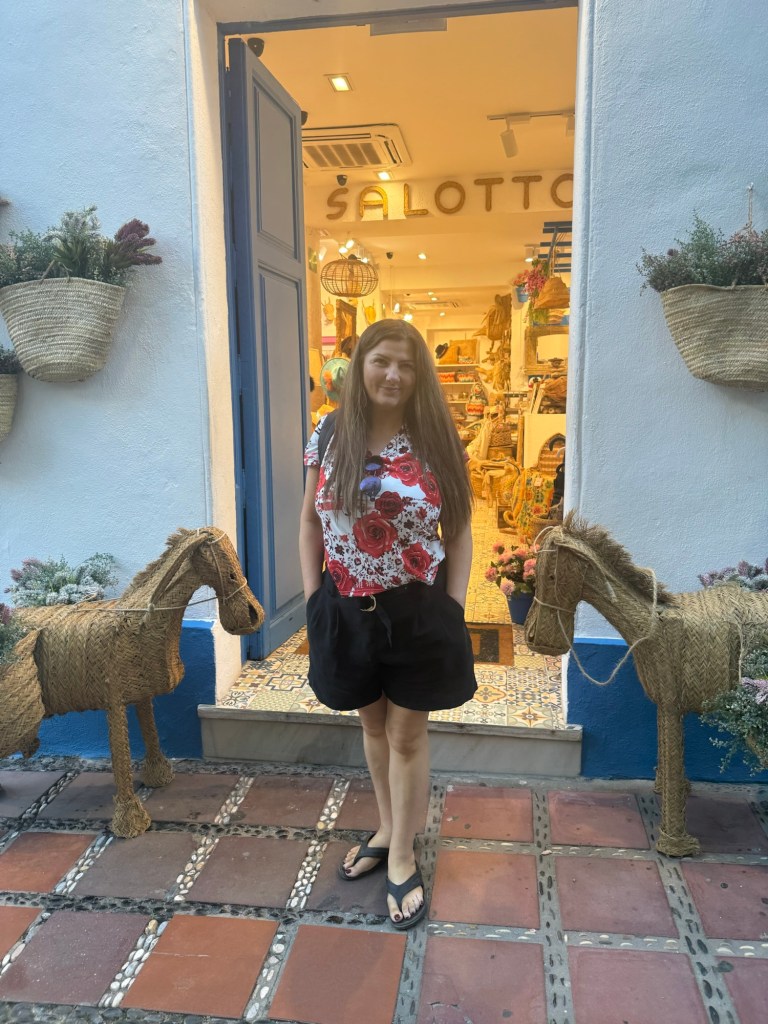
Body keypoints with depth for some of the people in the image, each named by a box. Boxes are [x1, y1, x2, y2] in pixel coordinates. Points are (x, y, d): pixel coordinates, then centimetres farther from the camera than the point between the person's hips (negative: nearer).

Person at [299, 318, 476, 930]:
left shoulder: (437, 441, -6)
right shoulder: (329, 437, -2)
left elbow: (459, 531, -1)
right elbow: (310, 521, 5)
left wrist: (453, 607, -6)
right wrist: (314, 598, 1)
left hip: (418, 611, -2)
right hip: (347, 609, 2)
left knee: (407, 735, 11)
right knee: (373, 725, 20)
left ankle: (402, 858, 30)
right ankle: (388, 830, 43)